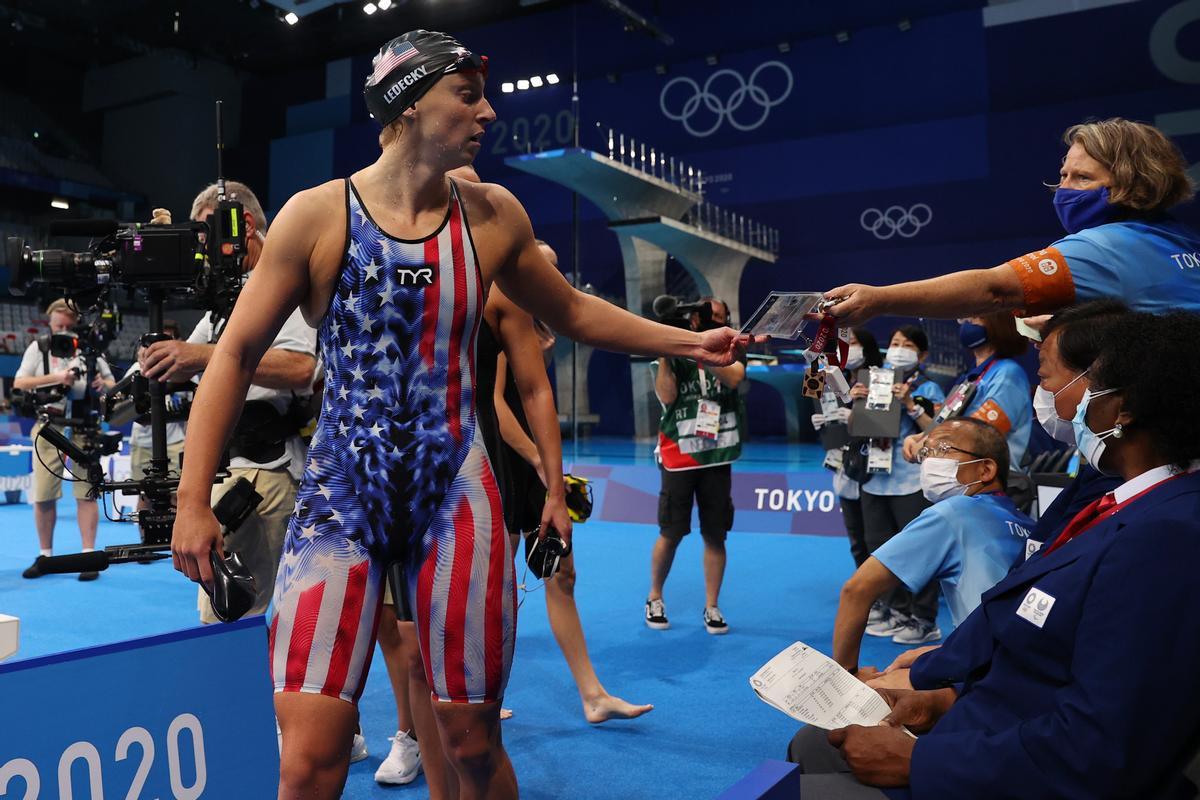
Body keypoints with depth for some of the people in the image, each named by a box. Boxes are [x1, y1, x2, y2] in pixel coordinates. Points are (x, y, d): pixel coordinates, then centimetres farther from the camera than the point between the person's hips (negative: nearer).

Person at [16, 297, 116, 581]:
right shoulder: (38, 348, 6)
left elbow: (112, 382, 13)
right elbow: (19, 383, -3)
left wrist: (103, 384, -12)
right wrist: (57, 378, -18)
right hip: (48, 428, 1)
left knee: (86, 491, -4)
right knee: (43, 494, 4)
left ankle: (89, 555, 0)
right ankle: (45, 555, 18)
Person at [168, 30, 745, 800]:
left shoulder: (492, 214, 4)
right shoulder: (317, 214, -4)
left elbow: (574, 312, 17)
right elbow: (237, 355, -1)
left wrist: (686, 341, 11)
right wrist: (194, 500, -6)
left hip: (454, 494, 2)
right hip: (340, 495, -1)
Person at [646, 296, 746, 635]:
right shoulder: (675, 355, 1)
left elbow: (733, 378, -16)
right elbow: (667, 397, -12)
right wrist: (663, 353, -16)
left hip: (717, 458, 2)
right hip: (679, 458, -1)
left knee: (715, 535, 4)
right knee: (671, 533, 2)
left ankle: (711, 607, 17)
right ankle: (655, 598, 22)